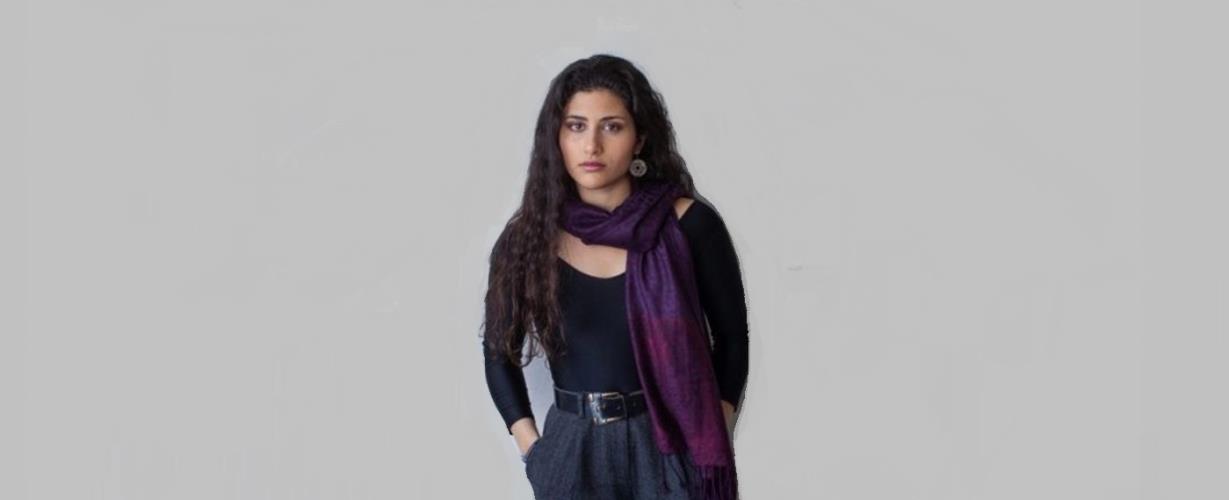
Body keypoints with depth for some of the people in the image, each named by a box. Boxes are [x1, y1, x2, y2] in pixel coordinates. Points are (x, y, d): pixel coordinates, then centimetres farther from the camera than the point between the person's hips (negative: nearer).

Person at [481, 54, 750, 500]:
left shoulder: (689, 224, -6)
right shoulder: (527, 238, -1)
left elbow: (731, 337, 3)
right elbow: (499, 352, 11)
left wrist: (711, 442, -2)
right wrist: (531, 446, 2)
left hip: (671, 449, -1)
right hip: (571, 454, 2)